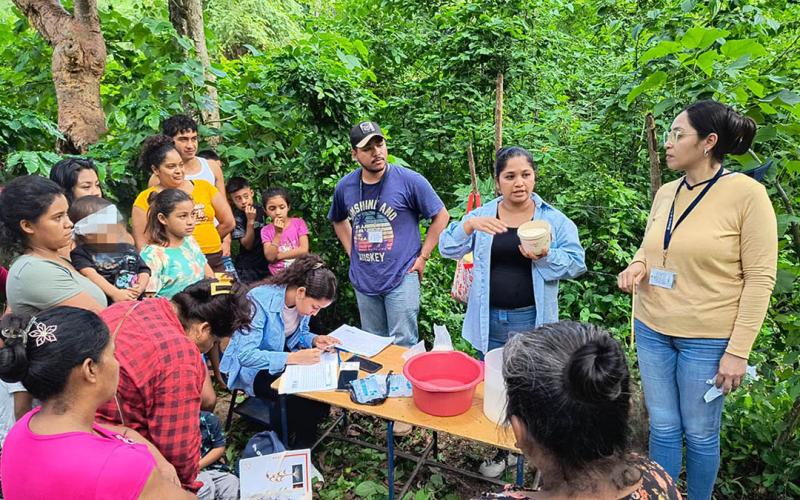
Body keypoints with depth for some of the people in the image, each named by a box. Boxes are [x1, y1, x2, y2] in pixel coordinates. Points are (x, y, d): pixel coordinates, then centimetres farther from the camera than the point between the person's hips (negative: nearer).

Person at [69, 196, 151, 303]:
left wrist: (140, 288, -6)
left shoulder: (127, 249, 16)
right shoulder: (80, 253, 4)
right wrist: (115, 293, -21)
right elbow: (91, 275, -11)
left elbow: (144, 271, 14)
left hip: (134, 301, 2)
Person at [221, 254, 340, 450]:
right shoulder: (260, 300, -30)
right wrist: (294, 358, -41)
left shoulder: (302, 301, -9)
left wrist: (315, 340, -13)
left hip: (285, 359, 7)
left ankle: (306, 440, 9)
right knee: (303, 397, -25)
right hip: (253, 370, -7)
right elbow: (246, 355, -34)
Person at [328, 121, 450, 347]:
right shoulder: (345, 186, 2)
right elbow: (339, 221, 22)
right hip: (363, 280, 5)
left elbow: (441, 216, -4)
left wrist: (422, 257, -6)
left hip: (401, 277, -4)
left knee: (403, 345, -2)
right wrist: (351, 252, 10)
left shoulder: (409, 180, -11)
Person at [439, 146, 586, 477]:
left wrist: (545, 257, -24)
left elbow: (576, 263, -6)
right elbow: (448, 248, -5)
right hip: (490, 320, 2)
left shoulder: (553, 220, -3)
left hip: (531, 321, -2)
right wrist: (469, 226, -23)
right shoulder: (481, 215, 0)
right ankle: (504, 450, 37)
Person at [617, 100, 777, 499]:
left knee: (700, 433, 12)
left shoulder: (747, 193, -13)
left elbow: (760, 278, -12)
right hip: (652, 331, 5)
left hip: (707, 339, -4)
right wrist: (636, 268, -6)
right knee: (662, 427, 15)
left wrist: (738, 350, -14)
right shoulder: (665, 193, 3)